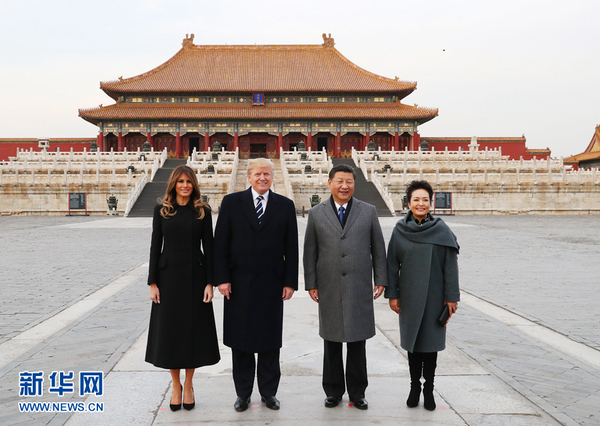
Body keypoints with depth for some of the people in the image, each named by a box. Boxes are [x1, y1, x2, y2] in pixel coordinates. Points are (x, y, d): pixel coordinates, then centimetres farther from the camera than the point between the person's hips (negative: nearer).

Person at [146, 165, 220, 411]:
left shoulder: (202, 211, 2)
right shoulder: (162, 210, 2)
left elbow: (208, 247, 1)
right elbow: (155, 246, 1)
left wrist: (210, 282, -6)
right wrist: (152, 283, -4)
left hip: (195, 277, 0)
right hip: (168, 276, 0)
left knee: (193, 330, 5)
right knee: (170, 330, 5)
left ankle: (188, 386, 21)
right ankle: (176, 386, 22)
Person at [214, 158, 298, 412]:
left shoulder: (285, 206, 4)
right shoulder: (232, 202, 2)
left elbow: (291, 248, 4)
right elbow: (220, 243, 0)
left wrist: (290, 282, -1)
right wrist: (222, 278, -7)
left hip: (272, 285, 1)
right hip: (239, 284, 0)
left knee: (270, 342, 9)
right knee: (240, 342, 8)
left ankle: (269, 392, 23)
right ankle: (243, 393, 21)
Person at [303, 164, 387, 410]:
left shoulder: (369, 211, 6)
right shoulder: (316, 214, 5)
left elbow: (378, 248, 7)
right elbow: (310, 252, 5)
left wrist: (381, 280, 2)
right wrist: (310, 284, 1)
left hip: (359, 288, 0)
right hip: (329, 289, 0)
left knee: (358, 342, 6)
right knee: (331, 342, 9)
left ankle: (357, 392, 20)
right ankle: (333, 391, 22)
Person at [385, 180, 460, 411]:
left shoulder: (442, 230, -5)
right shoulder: (400, 230, -1)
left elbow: (450, 265, -5)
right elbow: (392, 264, 2)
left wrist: (451, 297, -7)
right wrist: (392, 294, -1)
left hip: (434, 296, -1)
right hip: (409, 296, 1)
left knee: (430, 342, 6)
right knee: (412, 341, 10)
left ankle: (428, 389, 20)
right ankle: (414, 387, 23)